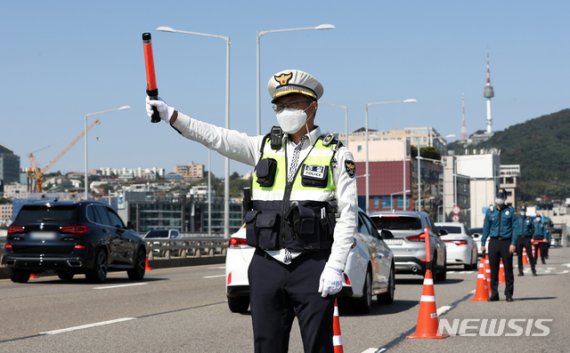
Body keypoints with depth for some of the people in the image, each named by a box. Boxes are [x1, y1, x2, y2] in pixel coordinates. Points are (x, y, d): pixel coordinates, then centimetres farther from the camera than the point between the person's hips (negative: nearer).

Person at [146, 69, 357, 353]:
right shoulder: (265, 147, 12)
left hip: (312, 268, -4)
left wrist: (335, 266, -12)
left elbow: (348, 214, -4)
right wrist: (170, 115, -6)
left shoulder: (336, 154, 1)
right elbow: (215, 137, 4)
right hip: (267, 266, 4)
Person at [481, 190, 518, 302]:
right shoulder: (490, 211, 8)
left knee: (508, 269, 0)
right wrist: (483, 244, 8)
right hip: (494, 242, 2)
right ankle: (494, 294, 11)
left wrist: (513, 243, -10)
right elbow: (486, 228, 12)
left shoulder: (510, 211, 1)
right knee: (493, 270, 4)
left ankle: (509, 294, 8)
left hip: (506, 242, -2)